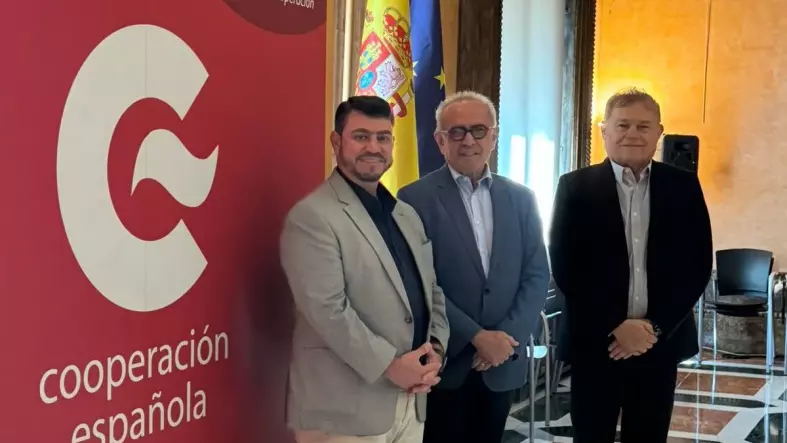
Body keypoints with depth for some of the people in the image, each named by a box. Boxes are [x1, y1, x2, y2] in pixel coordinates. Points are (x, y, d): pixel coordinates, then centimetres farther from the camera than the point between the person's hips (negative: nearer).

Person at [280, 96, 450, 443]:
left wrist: (435, 350, 0)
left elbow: (432, 292, 17)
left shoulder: (407, 215, 15)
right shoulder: (312, 216, -11)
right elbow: (328, 310, -19)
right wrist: (389, 365, -17)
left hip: (409, 400, 7)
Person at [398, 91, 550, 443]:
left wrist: (507, 337, -8)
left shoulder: (520, 198, 8)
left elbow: (537, 275, 5)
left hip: (502, 363, 4)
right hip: (443, 363, -4)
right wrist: (476, 337, -16)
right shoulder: (415, 199, -5)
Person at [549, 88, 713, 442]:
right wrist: (616, 326, -12)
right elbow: (564, 266, -5)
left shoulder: (684, 186, 5)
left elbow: (698, 264, 2)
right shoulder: (576, 187, 0)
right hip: (595, 343, -2)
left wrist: (656, 326, -8)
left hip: (660, 343, 2)